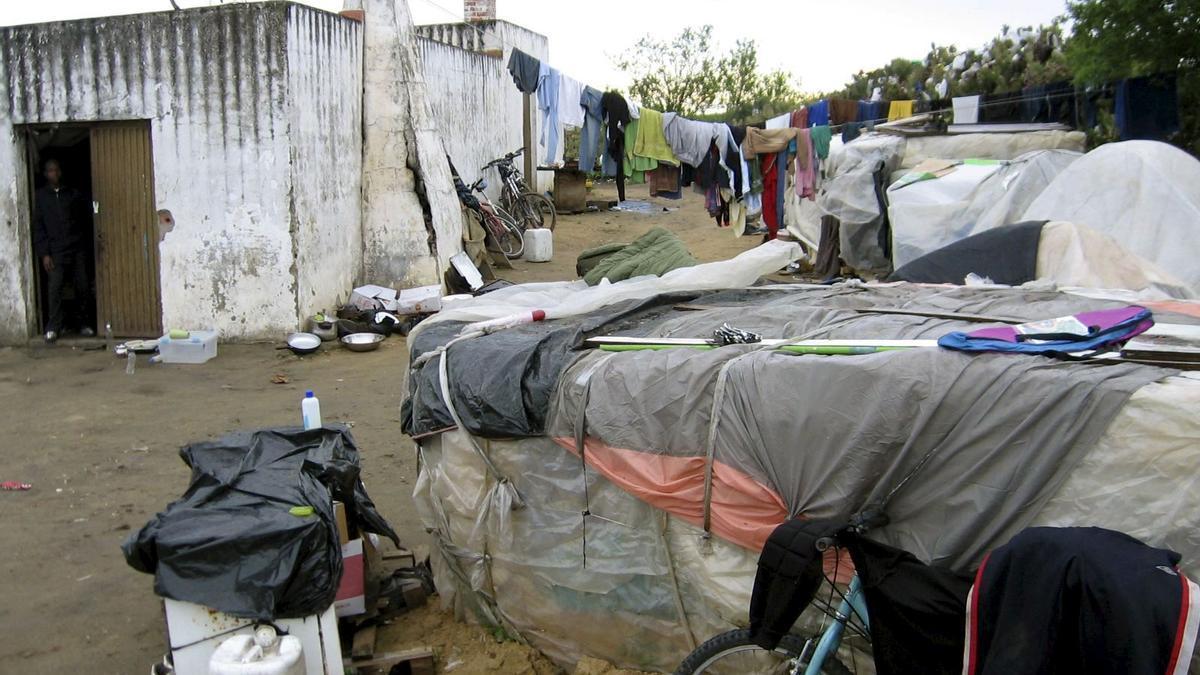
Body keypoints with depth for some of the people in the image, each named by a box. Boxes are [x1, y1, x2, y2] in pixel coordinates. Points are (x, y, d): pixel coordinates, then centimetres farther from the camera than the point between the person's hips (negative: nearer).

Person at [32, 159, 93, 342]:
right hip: (55, 251, -2)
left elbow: (84, 219, 14)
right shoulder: (41, 195, 7)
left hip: (77, 249, 2)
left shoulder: (74, 194, 11)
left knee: (83, 287, 1)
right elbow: (38, 226, 3)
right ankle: (52, 328, -3)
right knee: (54, 288, -8)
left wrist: (82, 240, 1)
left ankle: (83, 324, 13)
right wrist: (44, 253, -5)